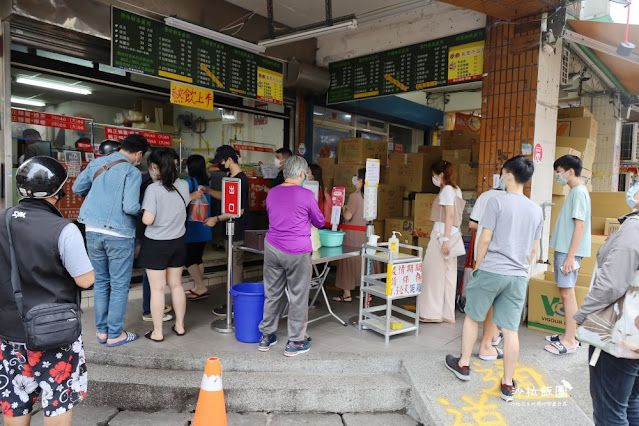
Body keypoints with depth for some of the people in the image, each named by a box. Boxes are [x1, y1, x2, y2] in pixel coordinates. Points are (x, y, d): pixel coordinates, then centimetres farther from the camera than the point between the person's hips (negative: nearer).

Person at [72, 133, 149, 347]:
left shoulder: (97, 163, 7)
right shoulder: (132, 172, -12)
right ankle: (115, 335, 15)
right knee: (119, 286, 6)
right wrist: (143, 211, 1)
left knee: (100, 282, 18)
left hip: (93, 231, 6)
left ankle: (102, 331, 27)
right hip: (119, 235, -6)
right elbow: (130, 207, -20)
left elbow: (77, 188, 18)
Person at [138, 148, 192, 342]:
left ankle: (157, 332, 16)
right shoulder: (183, 185, -4)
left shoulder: (153, 189, -19)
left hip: (156, 244, -5)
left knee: (157, 289, 6)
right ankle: (180, 326, 28)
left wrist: (142, 213, 0)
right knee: (176, 285, 17)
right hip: (178, 241, 5)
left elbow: (148, 219, -24)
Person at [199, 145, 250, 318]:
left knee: (235, 267, -1)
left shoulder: (240, 180, -19)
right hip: (232, 230, 10)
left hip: (238, 231, -10)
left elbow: (239, 210, -21)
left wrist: (217, 219, -16)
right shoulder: (232, 178, 12)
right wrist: (207, 191, 13)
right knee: (236, 267, 15)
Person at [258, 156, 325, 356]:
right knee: (298, 297, 8)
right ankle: (295, 342, 18)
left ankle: (266, 336, 29)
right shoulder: (306, 195, -10)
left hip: (272, 248, 5)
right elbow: (319, 222, 3)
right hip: (297, 252, -5)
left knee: (272, 294, 16)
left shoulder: (272, 193, 5)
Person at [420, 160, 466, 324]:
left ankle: (433, 313, 5)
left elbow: (450, 215, -17)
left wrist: (445, 239, -20)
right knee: (449, 274, 10)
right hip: (453, 234, 9)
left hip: (443, 233, -9)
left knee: (434, 273, -2)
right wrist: (447, 238, 17)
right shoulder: (456, 189, 17)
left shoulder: (447, 190, -9)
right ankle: (448, 314, 15)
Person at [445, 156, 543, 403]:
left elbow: (485, 238, -10)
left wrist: (477, 266, 1)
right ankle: (508, 385, 17)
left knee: (472, 317, 14)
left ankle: (463, 365, 27)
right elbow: (534, 249, 13)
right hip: (518, 276, 4)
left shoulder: (497, 202, -9)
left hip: (491, 271, -4)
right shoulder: (536, 210, 8)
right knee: (510, 330, 8)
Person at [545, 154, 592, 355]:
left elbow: (580, 226, -19)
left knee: (567, 293, -4)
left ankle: (570, 341, 3)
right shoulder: (574, 191, 15)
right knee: (565, 292, 13)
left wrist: (570, 256, -21)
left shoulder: (579, 192, -13)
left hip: (569, 252, -9)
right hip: (563, 249, 9)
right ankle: (568, 335, 22)